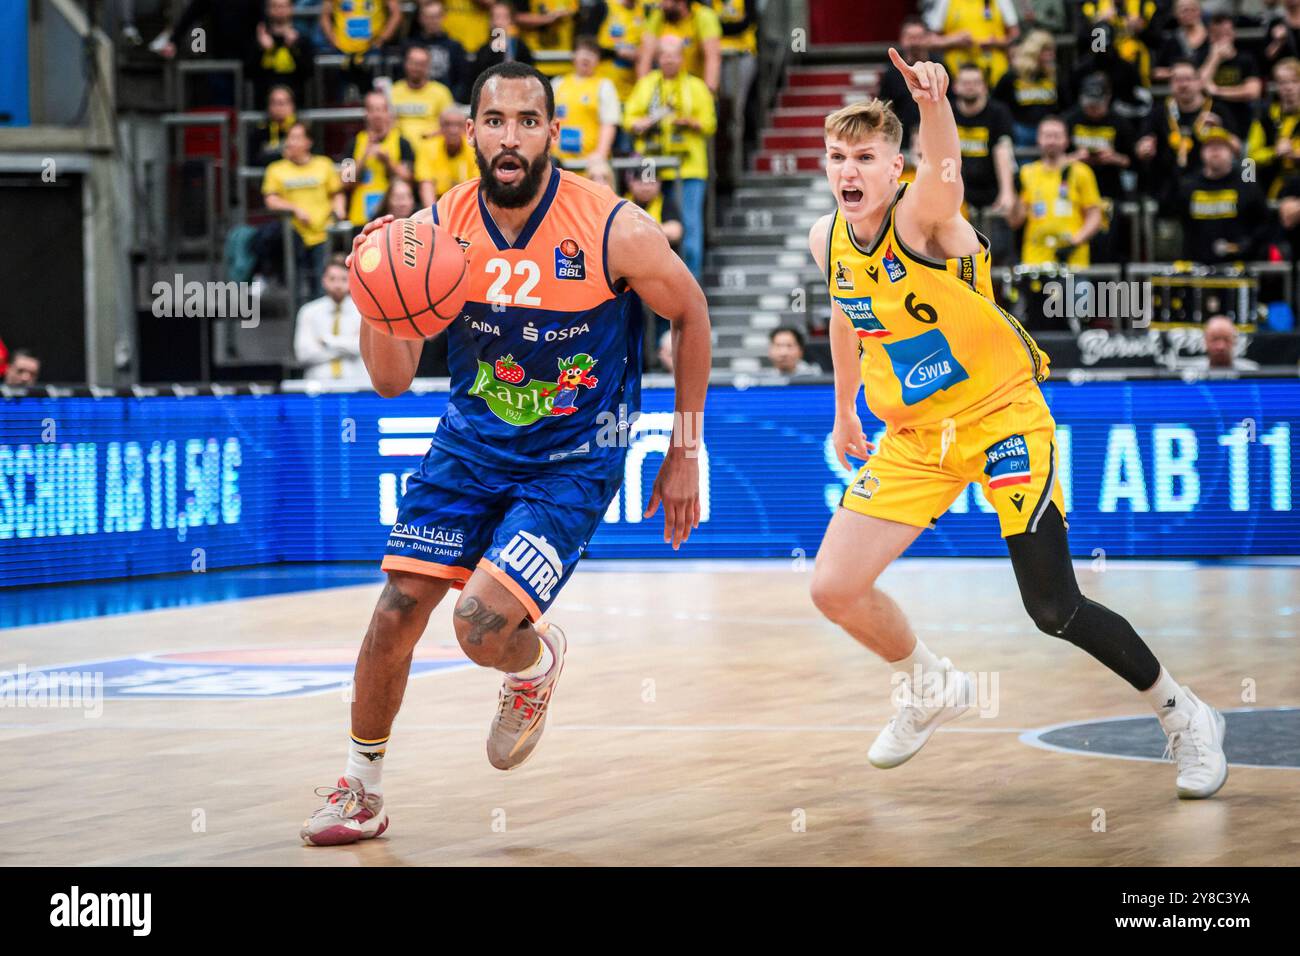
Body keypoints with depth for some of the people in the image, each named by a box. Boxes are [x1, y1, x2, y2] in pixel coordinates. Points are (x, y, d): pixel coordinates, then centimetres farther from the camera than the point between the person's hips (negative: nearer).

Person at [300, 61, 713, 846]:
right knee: (399, 608, -3)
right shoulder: (436, 230, -12)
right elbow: (393, 381, -7)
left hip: (575, 459, -4)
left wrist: (685, 454, 0)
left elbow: (691, 314, -2)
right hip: (473, 439, 4)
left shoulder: (615, 232, -21)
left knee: (482, 624, -18)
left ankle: (539, 662, 20)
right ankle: (361, 789, 17)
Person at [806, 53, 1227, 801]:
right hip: (915, 437, 6)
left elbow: (942, 175, -46)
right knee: (836, 587, -3)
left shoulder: (923, 218, -21)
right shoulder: (829, 240, -1)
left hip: (1002, 417, -6)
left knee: (1056, 611, -10)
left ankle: (1187, 719, 11)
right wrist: (845, 408, 27)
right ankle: (931, 690, 26)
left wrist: (935, 107, -67)